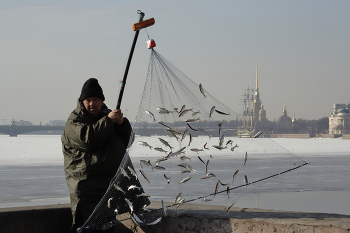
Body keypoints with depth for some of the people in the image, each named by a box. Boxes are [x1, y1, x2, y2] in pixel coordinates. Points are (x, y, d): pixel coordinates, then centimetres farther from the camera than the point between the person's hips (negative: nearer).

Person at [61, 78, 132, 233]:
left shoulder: (108, 115, 18)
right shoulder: (74, 121, -3)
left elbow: (127, 141, 14)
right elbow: (88, 139, -22)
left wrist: (122, 123, -4)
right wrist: (108, 121, -19)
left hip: (111, 183, 7)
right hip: (86, 184, -7)